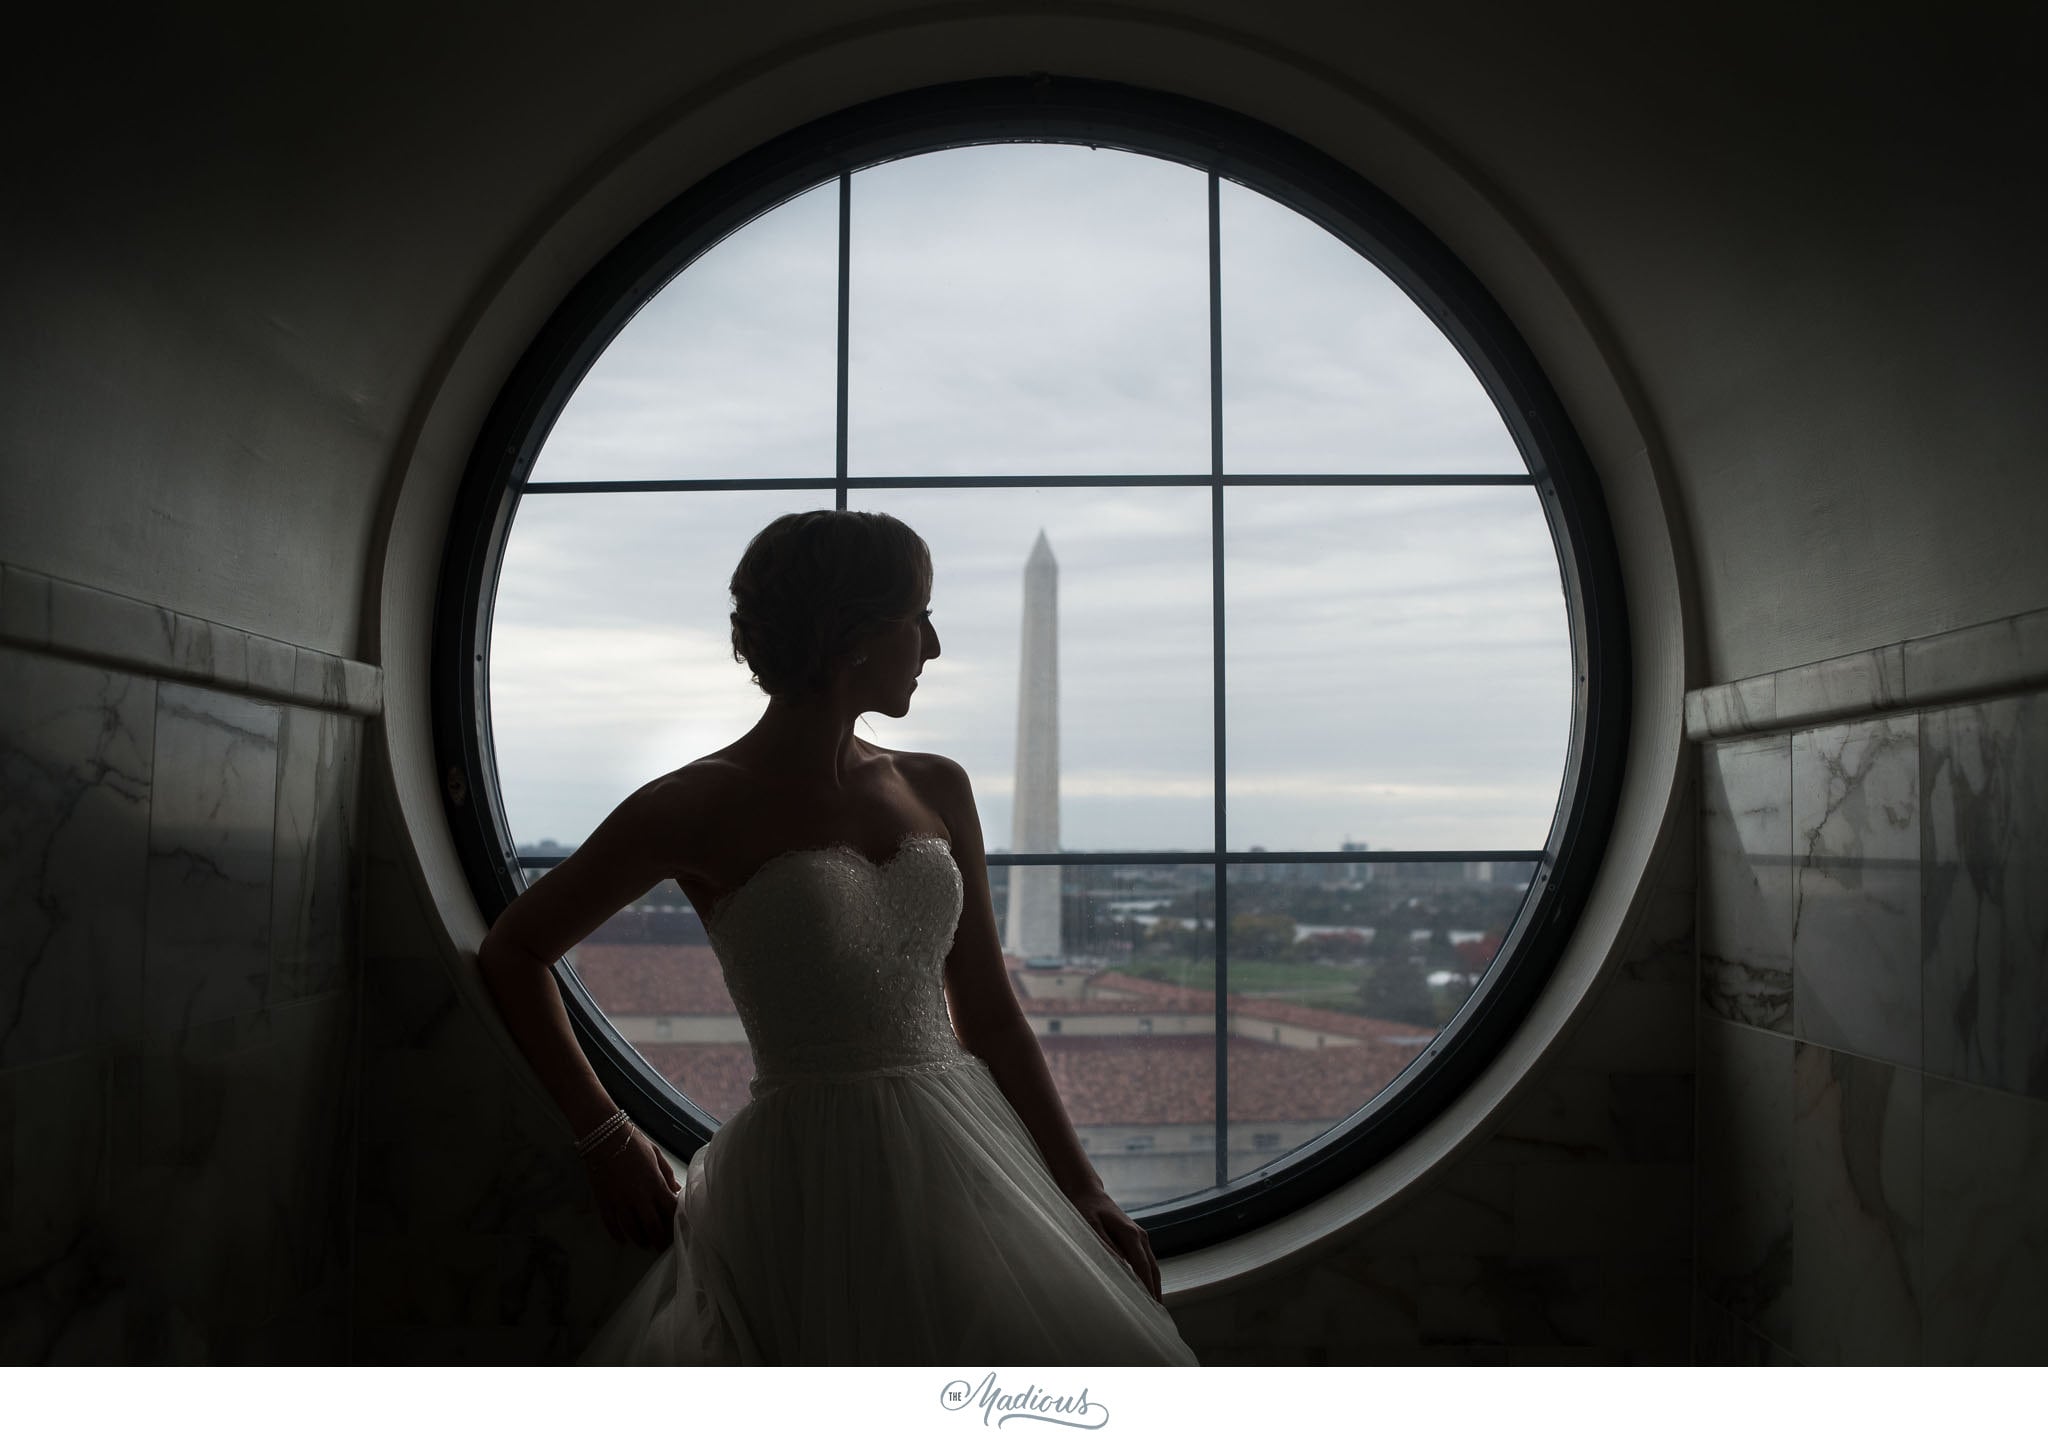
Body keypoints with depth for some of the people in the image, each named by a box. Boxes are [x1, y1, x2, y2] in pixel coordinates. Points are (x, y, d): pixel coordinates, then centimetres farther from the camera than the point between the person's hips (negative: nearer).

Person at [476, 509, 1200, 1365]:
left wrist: (1081, 1191, 9)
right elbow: (512, 953, 5)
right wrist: (608, 1139, 2)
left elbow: (988, 1015, 13)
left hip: (962, 1163, 5)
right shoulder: (700, 809, -5)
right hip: (813, 1187, -5)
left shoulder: (937, 791, 11)